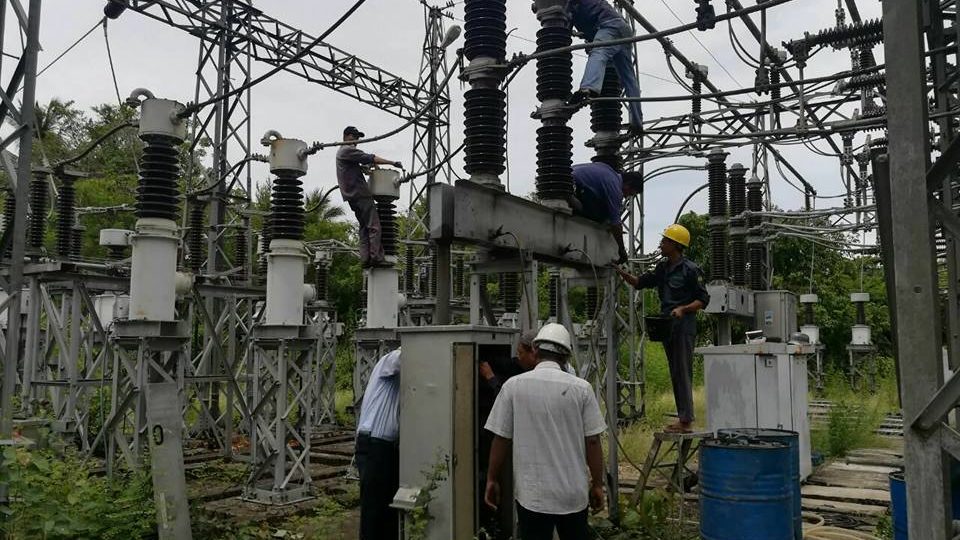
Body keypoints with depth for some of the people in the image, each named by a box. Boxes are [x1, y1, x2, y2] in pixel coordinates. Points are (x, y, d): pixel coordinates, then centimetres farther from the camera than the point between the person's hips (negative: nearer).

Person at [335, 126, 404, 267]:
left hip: (352, 196, 10)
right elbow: (369, 158, -13)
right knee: (374, 226, -13)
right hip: (360, 193, -10)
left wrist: (367, 165, 7)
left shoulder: (341, 152, 26)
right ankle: (376, 257, -19)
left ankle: (365, 259, -2)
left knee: (364, 227, 7)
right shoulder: (348, 150, -6)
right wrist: (392, 163, -11)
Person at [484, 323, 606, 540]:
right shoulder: (581, 388, -6)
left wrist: (492, 480, 8)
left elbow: (501, 439, -4)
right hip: (574, 492, 1)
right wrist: (597, 484, 7)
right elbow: (592, 441, -4)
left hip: (532, 493, -1)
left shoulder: (513, 386, -7)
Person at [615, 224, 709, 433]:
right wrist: (620, 272, 3)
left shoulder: (690, 269, -9)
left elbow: (703, 299, -7)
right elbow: (640, 282, 17)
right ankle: (683, 418, 19)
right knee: (675, 373, 11)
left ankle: (686, 420, -3)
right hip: (667, 326, 8)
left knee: (683, 372, -7)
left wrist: (683, 309, -21)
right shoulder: (662, 268, 13)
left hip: (684, 326, -8)